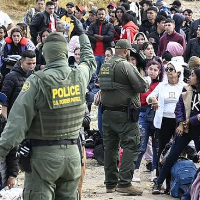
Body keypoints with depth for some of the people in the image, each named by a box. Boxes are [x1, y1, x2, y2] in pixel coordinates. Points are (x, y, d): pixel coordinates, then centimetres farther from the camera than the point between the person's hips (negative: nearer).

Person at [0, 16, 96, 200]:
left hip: (44, 155, -5)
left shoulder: (37, 81, -15)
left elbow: (19, 121, -17)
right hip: (72, 153, 5)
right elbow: (90, 60, 27)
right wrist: (82, 34, 43)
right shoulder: (80, 76, 1)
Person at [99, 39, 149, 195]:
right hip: (124, 114, -7)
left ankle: (111, 183, 16)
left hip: (107, 112, 7)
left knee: (110, 147, 12)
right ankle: (124, 182, -12)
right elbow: (142, 87, -14)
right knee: (130, 146, -4)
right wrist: (145, 84, 8)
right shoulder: (125, 65, -13)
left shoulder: (105, 66, 8)